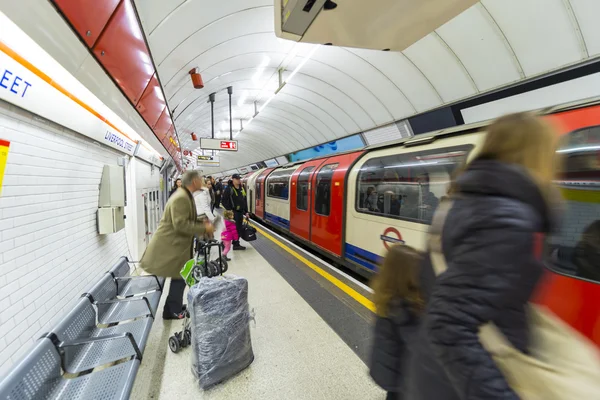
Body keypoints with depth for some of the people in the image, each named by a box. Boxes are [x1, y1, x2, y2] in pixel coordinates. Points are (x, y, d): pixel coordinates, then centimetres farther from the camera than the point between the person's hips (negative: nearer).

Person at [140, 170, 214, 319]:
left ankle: (174, 307, 32)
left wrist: (203, 225, 3)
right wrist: (204, 228, -23)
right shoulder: (181, 198, -23)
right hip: (170, 245, -10)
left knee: (180, 277, 18)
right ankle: (172, 311, 16)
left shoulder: (185, 196, 10)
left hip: (176, 244, 10)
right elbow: (181, 224, -30)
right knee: (179, 278, 1)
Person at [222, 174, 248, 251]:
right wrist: (229, 210, -19)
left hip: (240, 212, 7)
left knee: (239, 228, 12)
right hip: (233, 213, -7)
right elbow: (224, 201, -13)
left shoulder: (242, 189, 12)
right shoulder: (229, 189, -9)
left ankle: (236, 244, 25)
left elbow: (245, 201, 16)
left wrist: (246, 212, 15)